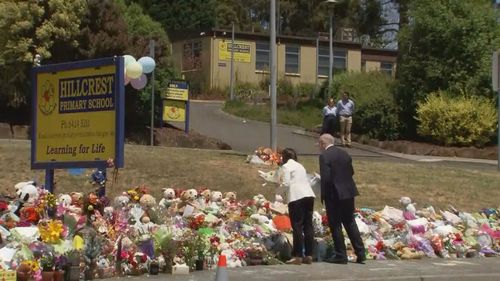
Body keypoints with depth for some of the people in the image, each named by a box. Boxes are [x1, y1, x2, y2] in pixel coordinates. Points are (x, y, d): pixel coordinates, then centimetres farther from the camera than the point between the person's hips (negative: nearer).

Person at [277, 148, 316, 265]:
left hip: (297, 197, -7)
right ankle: (309, 255, 7)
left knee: (297, 226, -6)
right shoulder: (300, 166, 24)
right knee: (308, 226, 7)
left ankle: (297, 256, -10)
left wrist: (280, 182, 14)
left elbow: (286, 184, -7)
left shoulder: (286, 166, 2)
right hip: (309, 195, 7)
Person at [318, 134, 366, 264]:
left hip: (334, 195, -7)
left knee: (335, 225, 3)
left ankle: (340, 255, 7)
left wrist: (323, 195, -8)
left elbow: (325, 178, -18)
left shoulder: (324, 156, -14)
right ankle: (360, 254, 16)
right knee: (350, 223, 15)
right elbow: (351, 172, 13)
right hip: (348, 193, 7)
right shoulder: (344, 153, 9)